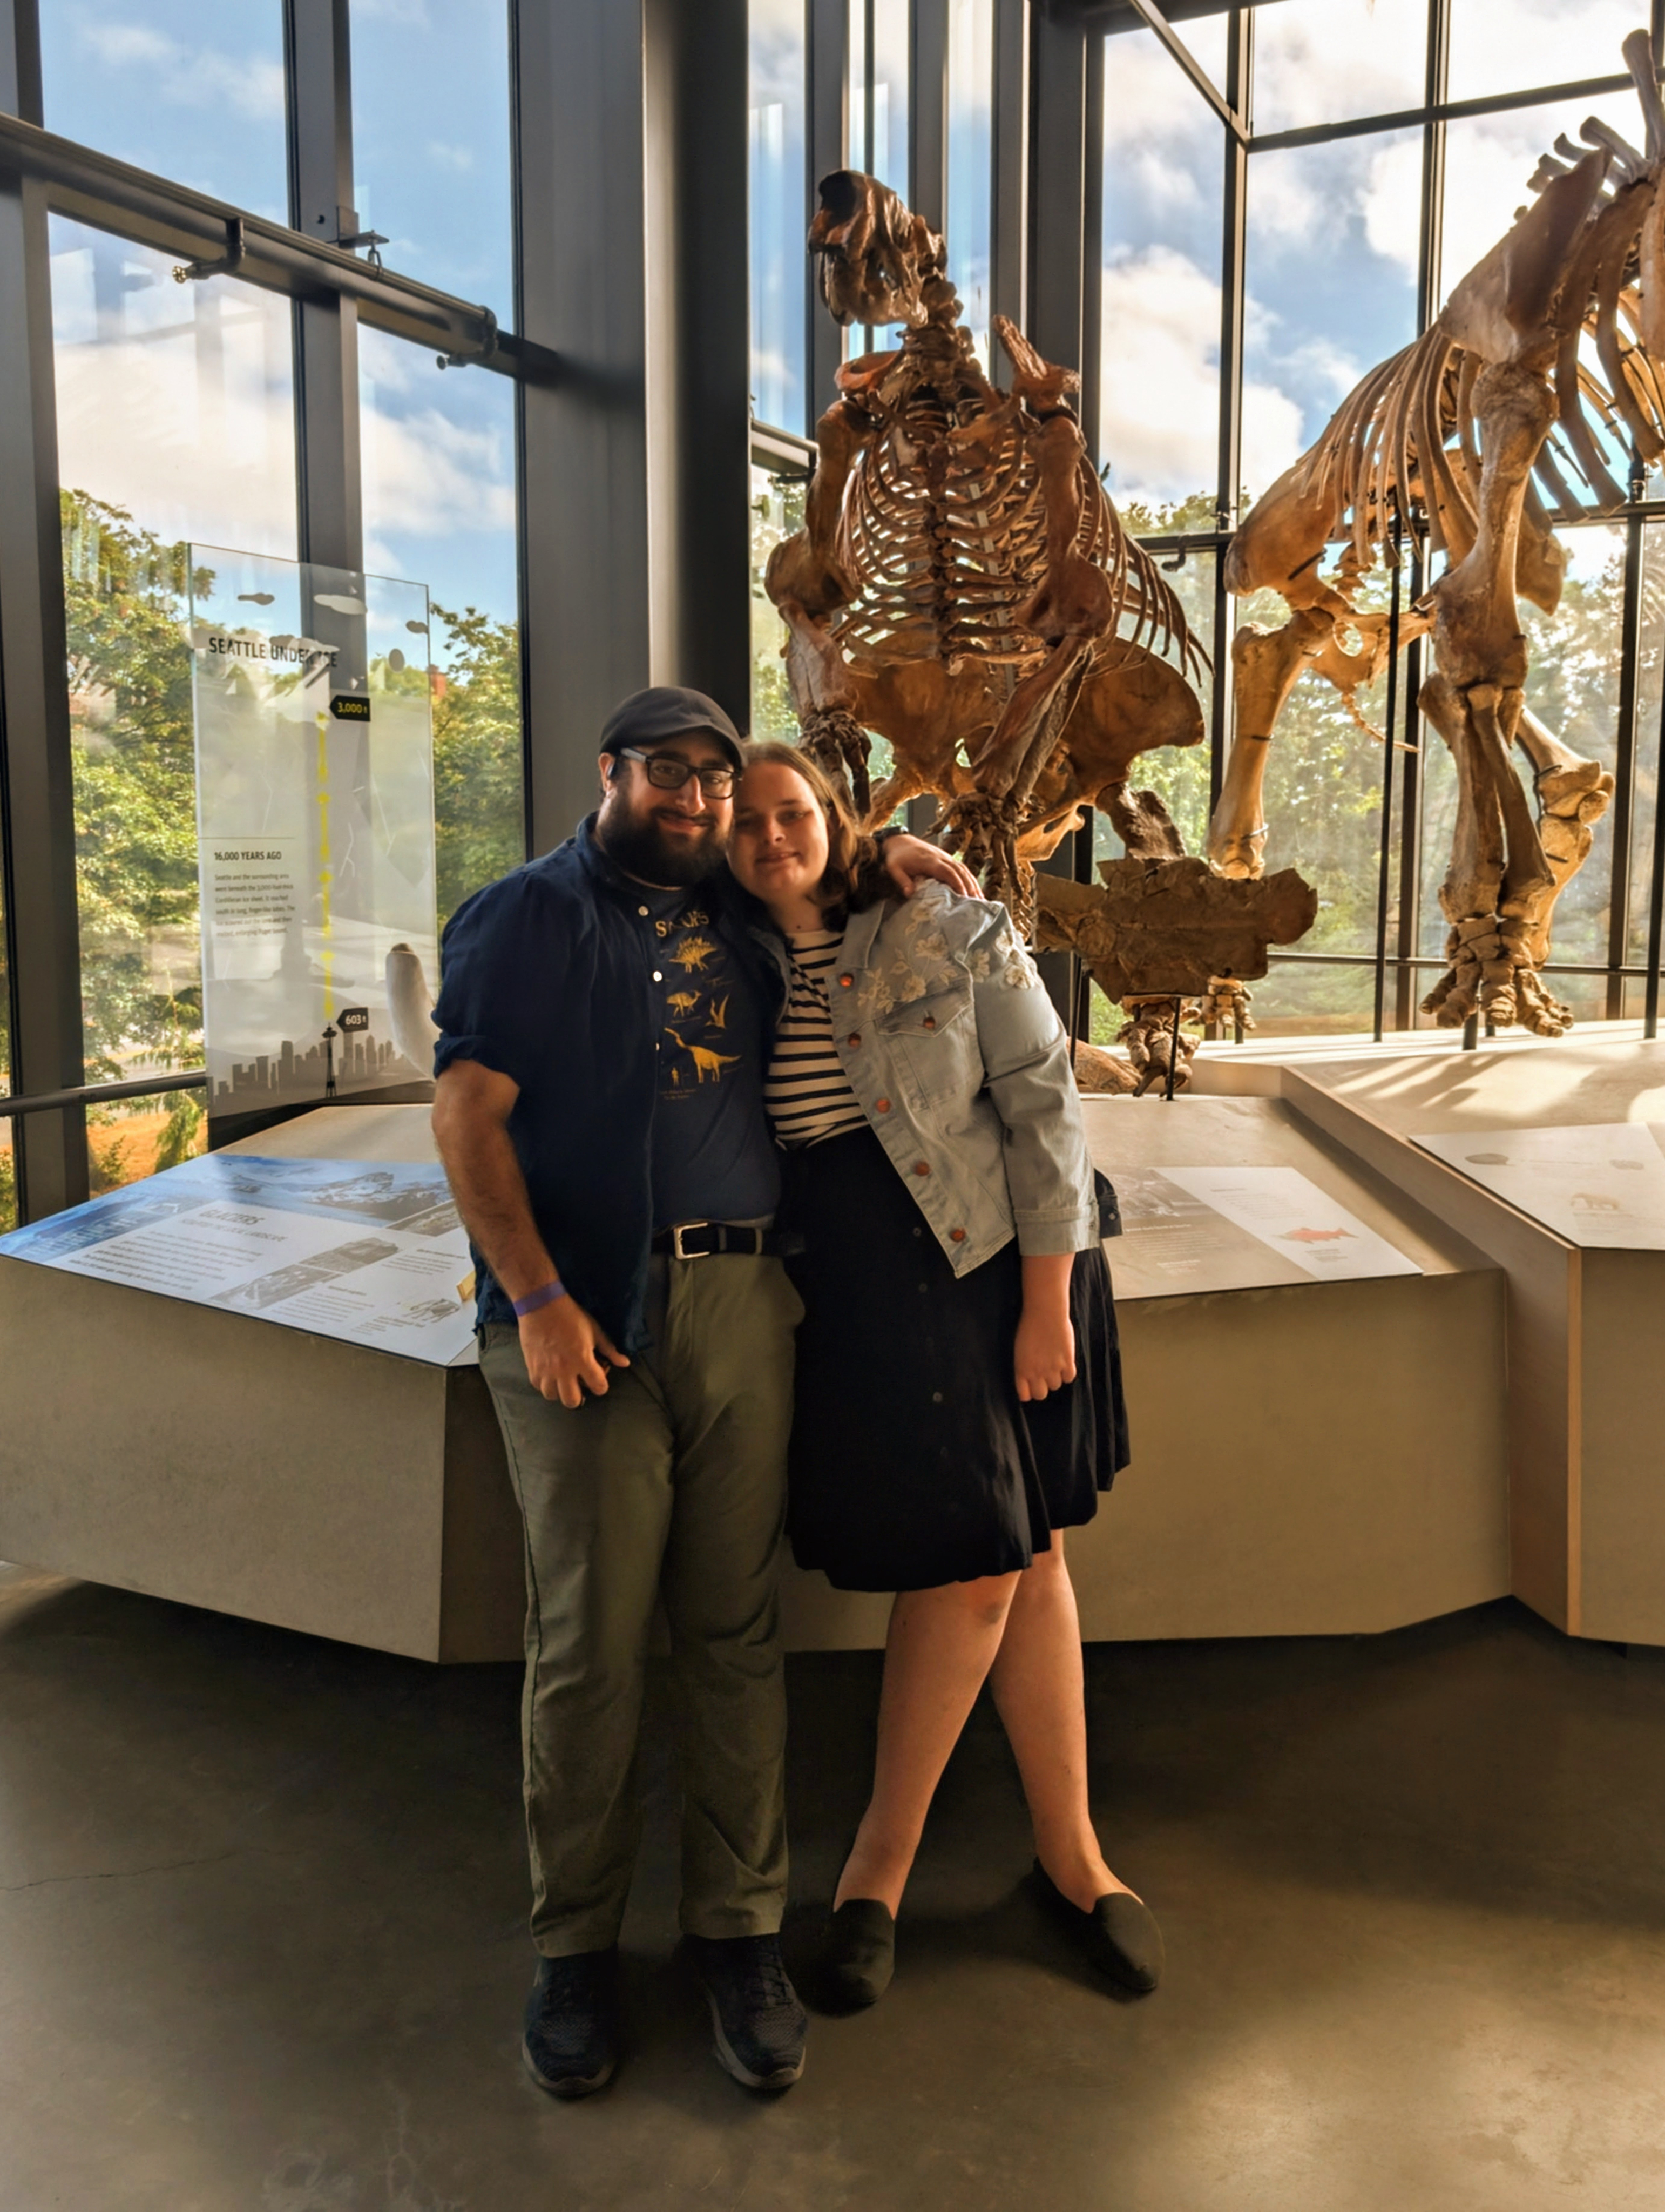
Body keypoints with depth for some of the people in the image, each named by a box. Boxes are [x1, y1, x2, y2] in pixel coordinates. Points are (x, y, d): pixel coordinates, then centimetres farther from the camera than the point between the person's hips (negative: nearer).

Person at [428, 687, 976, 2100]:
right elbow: (468, 1112, -6)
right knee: (590, 1644, 0)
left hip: (742, 1309, 4)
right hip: (586, 1325, -4)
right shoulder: (527, 916, 4)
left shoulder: (737, 915, 19)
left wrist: (889, 856, 18)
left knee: (736, 1631, 6)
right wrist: (536, 1296, -15)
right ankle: (577, 1945, 18)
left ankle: (741, 1928, 19)